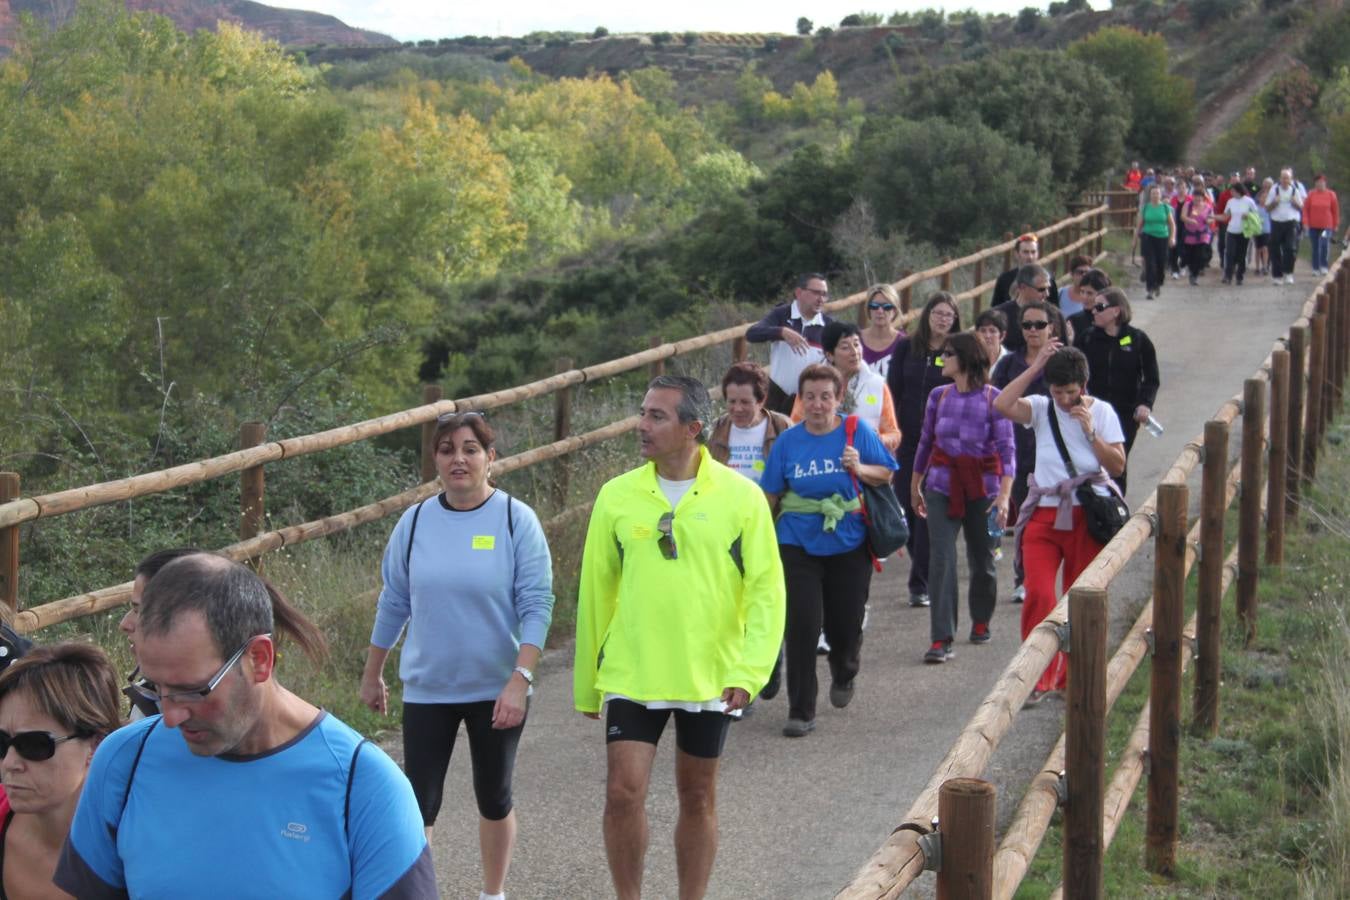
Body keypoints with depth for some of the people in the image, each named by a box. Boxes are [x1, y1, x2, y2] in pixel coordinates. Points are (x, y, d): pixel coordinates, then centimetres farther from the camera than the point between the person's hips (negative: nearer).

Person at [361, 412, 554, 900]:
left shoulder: (516, 520, -9)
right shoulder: (415, 522, -1)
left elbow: (536, 606, -11)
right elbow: (394, 603, 9)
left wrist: (520, 680, -20)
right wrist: (372, 674, 14)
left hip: (497, 690, -1)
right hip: (427, 689, 1)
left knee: (493, 797, 15)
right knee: (418, 803, -3)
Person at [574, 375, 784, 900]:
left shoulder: (741, 497, -6)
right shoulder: (617, 496, -2)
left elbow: (766, 591, -5)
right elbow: (595, 591, 5)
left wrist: (750, 670, -15)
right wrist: (587, 683, 8)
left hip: (710, 677, -1)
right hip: (632, 675, 1)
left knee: (698, 799, 11)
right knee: (623, 792, -7)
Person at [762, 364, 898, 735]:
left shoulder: (857, 432, -4)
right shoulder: (788, 441, -1)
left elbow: (887, 474, 2)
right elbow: (771, 495, 7)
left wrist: (860, 469, -17)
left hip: (849, 546, 0)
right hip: (799, 544, 0)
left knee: (845, 624, 8)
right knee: (801, 625, -9)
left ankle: (844, 676, 45)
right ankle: (801, 711, 2)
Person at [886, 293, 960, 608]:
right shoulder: (906, 348, 7)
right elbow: (892, 392, 7)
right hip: (907, 440, 3)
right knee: (907, 507, 8)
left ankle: (920, 583, -4)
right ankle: (923, 570, 28)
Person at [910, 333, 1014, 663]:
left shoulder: (993, 398, -7)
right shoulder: (939, 396, 3)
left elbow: (1006, 449, -10)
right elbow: (926, 442, 14)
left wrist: (1005, 495, -20)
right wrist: (914, 487, 19)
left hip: (982, 487, -2)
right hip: (942, 485, 2)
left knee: (982, 558, 11)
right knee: (941, 559, -10)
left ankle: (981, 621, 36)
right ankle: (941, 639, -10)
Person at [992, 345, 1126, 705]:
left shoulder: (1101, 412, 2)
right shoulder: (1041, 408, 1)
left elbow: (1118, 466, -4)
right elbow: (1001, 405, -19)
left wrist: (1090, 430, -14)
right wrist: (1035, 367, -17)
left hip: (1087, 517, 0)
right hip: (1044, 515, 0)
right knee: (1038, 595, -12)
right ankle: (1039, 678, -3)